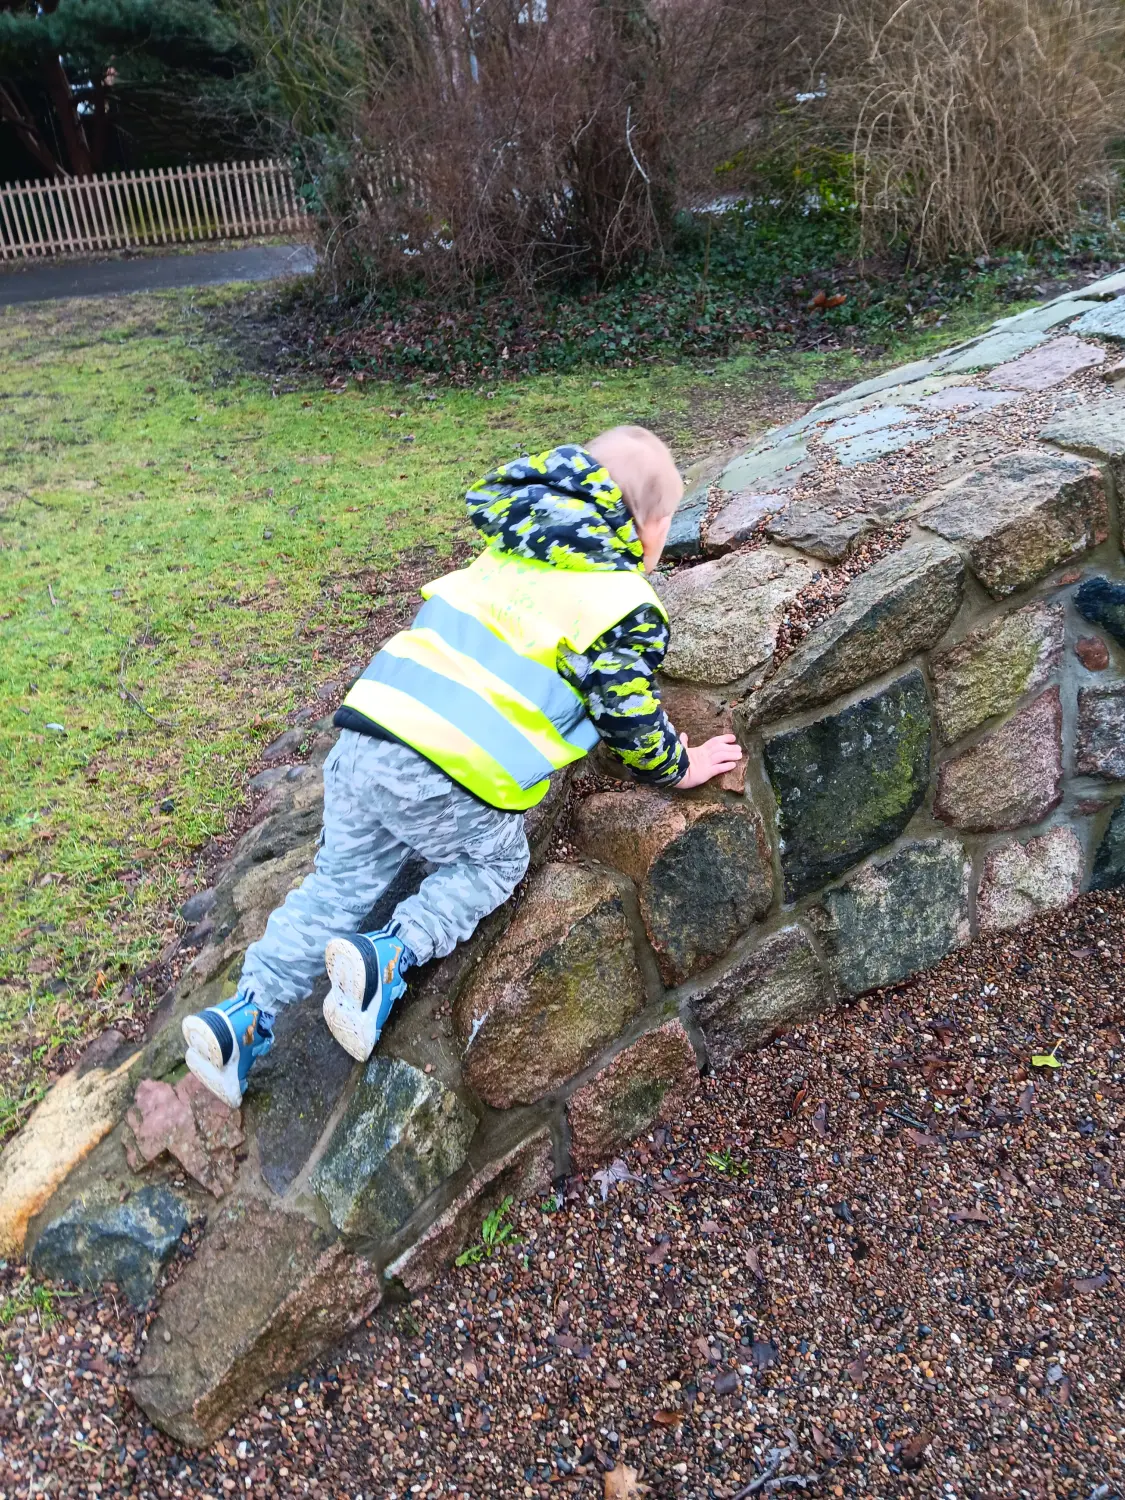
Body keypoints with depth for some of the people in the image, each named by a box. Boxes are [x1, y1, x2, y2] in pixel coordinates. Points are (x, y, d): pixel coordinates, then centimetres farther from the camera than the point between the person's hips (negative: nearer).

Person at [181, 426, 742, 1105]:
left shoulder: (510, 553, 21)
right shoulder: (626, 607, -1)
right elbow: (632, 720, 4)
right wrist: (679, 766, 23)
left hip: (364, 739, 6)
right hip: (447, 778, -6)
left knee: (343, 878, 18)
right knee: (493, 865, 19)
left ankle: (248, 1011, 10)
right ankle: (390, 956, -2)